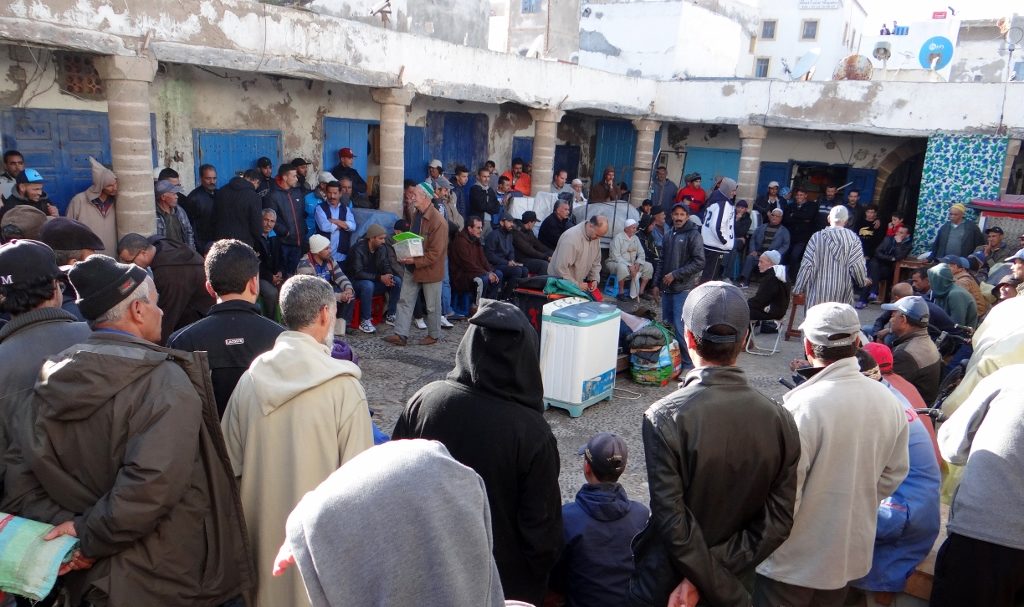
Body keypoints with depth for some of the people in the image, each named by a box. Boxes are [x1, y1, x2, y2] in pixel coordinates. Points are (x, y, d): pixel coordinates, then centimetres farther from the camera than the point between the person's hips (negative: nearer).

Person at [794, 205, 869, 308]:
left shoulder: (817, 237, -3)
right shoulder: (853, 238, -4)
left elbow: (807, 265, -5)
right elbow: (857, 265, -6)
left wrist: (799, 288, 3)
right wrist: (863, 280, 15)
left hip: (819, 289, 0)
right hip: (842, 293, 0)